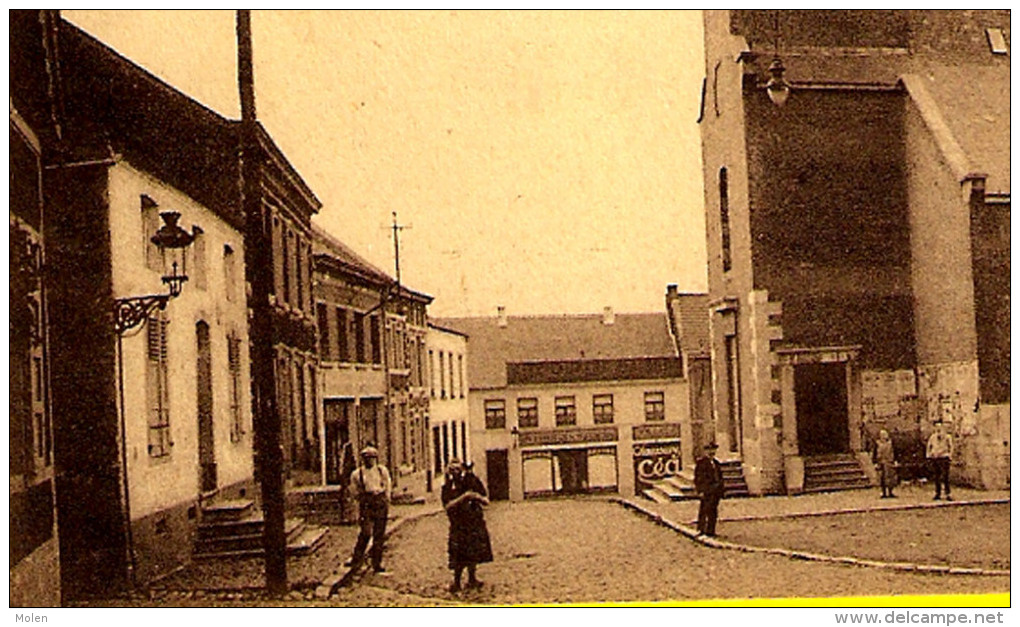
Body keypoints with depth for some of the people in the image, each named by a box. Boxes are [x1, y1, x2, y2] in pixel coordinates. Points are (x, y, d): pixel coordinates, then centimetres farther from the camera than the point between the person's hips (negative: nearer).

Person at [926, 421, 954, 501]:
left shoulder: (947, 437, 2)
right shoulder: (932, 437, 12)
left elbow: (950, 447, 2)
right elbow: (929, 447, 17)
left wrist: (949, 457, -7)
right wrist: (929, 456, 9)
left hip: (944, 458, -4)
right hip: (934, 459, 4)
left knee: (945, 477, -8)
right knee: (937, 477, 6)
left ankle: (947, 494, -8)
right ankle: (938, 494, 12)